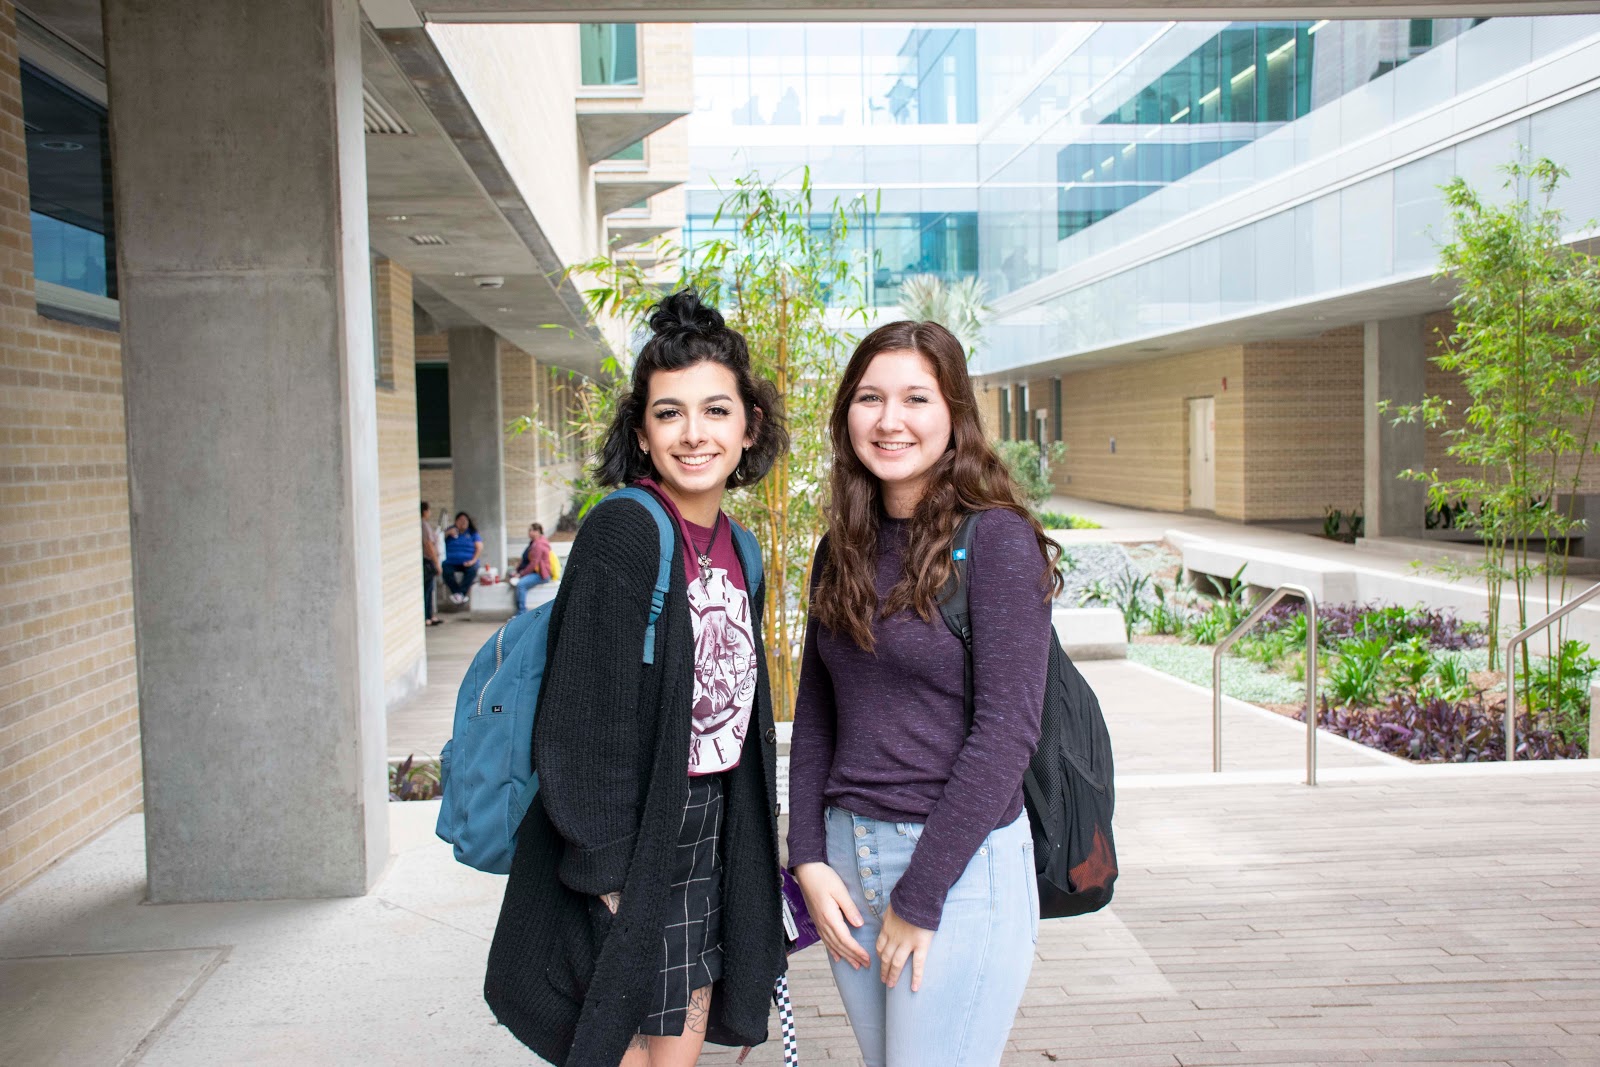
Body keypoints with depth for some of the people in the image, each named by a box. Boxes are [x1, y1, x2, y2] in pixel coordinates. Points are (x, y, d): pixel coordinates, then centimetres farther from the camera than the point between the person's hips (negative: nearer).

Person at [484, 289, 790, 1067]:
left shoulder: (737, 550, 6)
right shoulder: (623, 531, -18)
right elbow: (582, 726, -20)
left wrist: (753, 868, 13)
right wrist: (607, 878, -19)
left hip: (708, 845, 7)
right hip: (625, 854, -7)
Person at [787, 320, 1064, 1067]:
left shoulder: (996, 538, -10)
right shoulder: (843, 550, 8)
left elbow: (1006, 730, -15)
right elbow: (814, 717, 11)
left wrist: (918, 896, -13)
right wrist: (808, 859, 0)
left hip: (960, 864, -6)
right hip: (846, 858, 6)